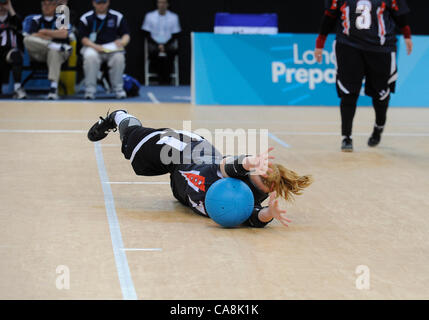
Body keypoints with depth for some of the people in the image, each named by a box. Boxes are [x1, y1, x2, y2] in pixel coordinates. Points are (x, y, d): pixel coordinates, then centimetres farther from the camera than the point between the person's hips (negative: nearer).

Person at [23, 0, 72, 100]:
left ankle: (54, 88, -49)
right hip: (39, 54, 2)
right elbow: (33, 36, -4)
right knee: (27, 39, -28)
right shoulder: (36, 20, 15)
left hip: (59, 52, -2)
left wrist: (44, 31, -3)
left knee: (54, 52, -41)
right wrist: (51, 37, -9)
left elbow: (64, 34, -11)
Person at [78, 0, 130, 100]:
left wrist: (123, 42, -21)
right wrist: (96, 47, -21)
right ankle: (90, 90, -26)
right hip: (93, 47, -1)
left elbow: (126, 35, 4)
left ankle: (118, 89, -19)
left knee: (119, 57, -32)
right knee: (90, 57, -35)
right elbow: (84, 39, -2)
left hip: (112, 47, 1)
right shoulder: (86, 18, 3)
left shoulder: (118, 17, 7)